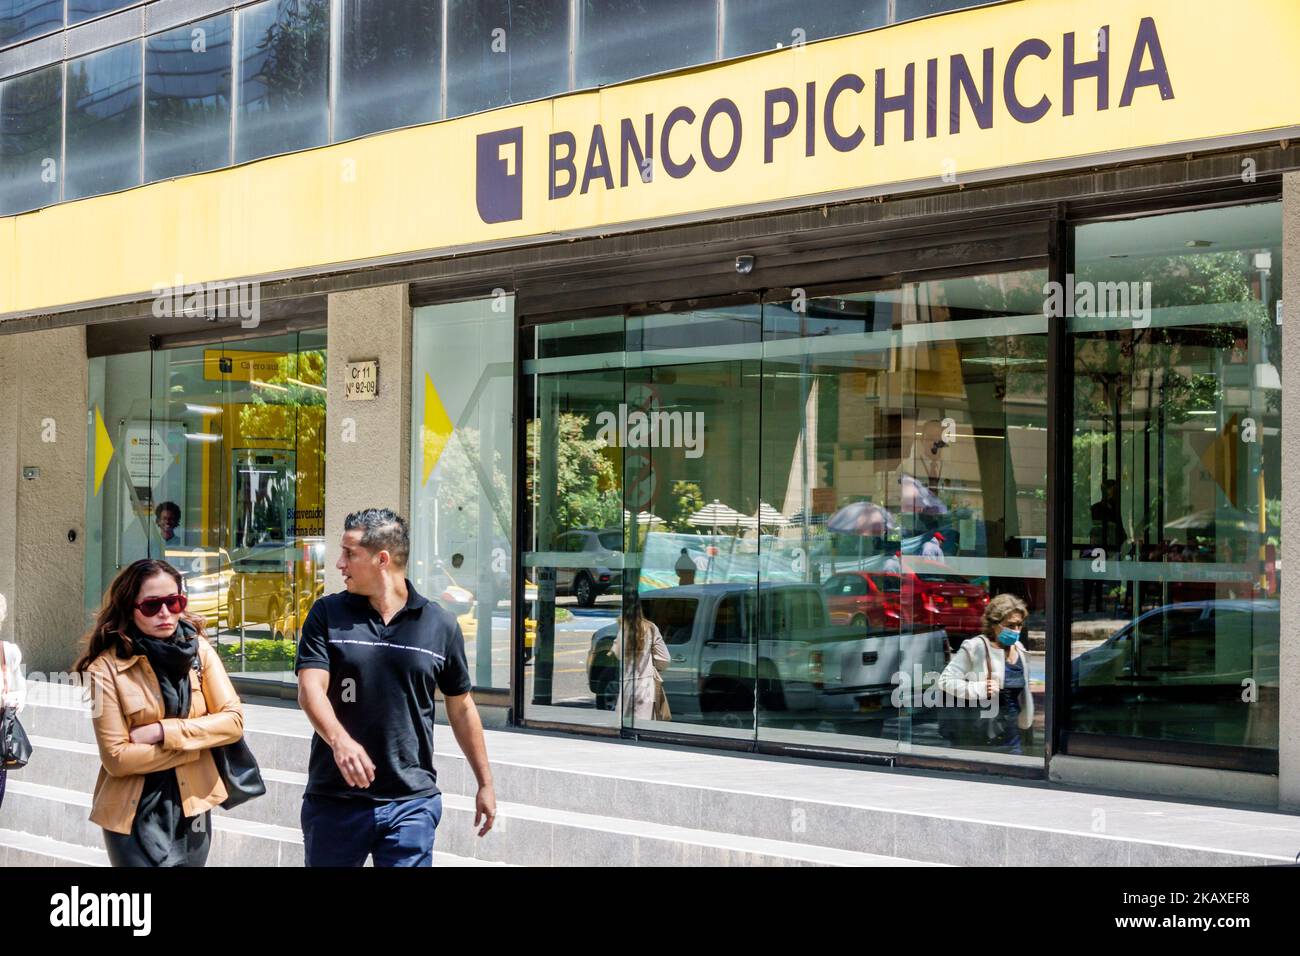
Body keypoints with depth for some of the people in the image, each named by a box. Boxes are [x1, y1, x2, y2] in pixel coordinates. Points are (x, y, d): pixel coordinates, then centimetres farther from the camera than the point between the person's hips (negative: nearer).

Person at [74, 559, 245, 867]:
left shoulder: (198, 649, -1)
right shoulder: (107, 667, -13)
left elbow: (233, 721, -6)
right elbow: (116, 758, -15)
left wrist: (162, 732, -16)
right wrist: (196, 744, -11)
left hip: (192, 808, 4)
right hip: (134, 815, -4)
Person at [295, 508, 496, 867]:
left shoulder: (440, 625, 3)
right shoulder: (327, 615, 2)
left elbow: (461, 708, 14)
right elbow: (310, 690, -10)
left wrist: (485, 783, 16)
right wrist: (339, 740, -30)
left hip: (411, 804, -1)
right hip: (334, 800, 1)